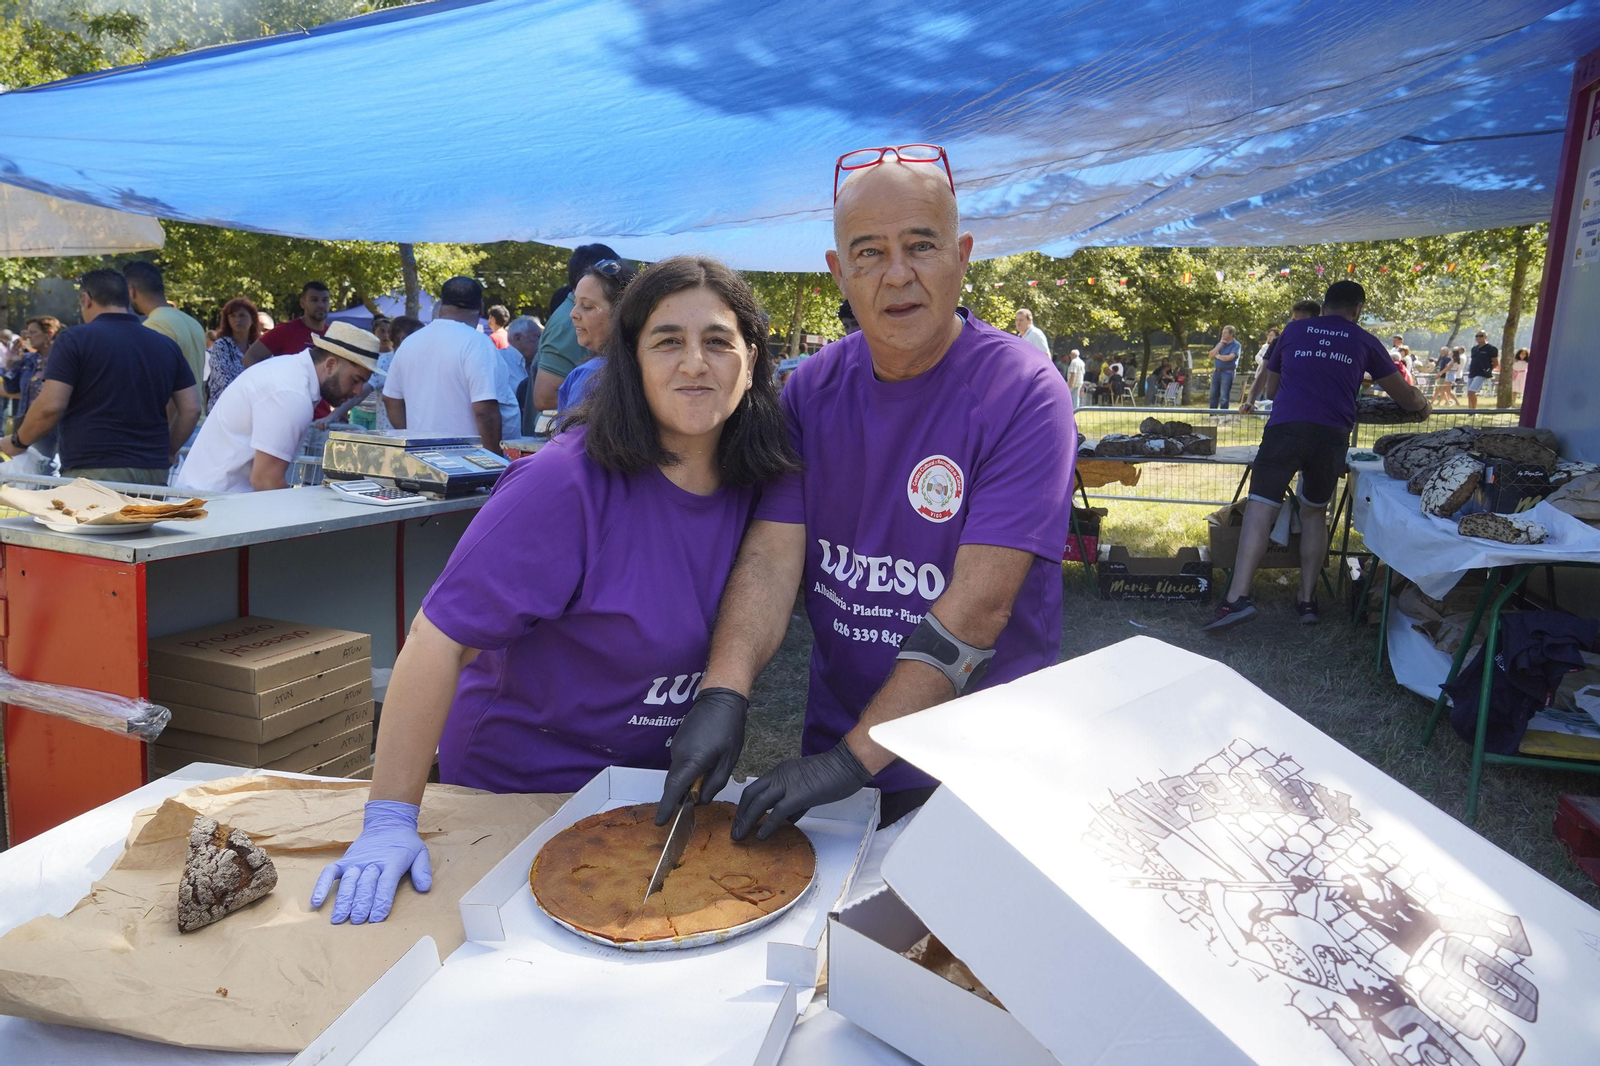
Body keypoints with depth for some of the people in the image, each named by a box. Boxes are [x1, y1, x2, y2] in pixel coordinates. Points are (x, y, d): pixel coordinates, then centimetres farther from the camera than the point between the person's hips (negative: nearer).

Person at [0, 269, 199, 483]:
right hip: (154, 472, 4)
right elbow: (191, 409, 8)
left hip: (94, 471, -4)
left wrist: (18, 442, 8)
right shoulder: (167, 346, 10)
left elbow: (51, 406, -9)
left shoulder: (74, 339, -3)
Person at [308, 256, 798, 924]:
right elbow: (441, 635, -28)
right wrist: (390, 820, -29)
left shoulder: (757, 483, -8)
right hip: (519, 787, -5)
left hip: (659, 778, 5)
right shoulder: (569, 483, -28)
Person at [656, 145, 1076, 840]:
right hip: (832, 743, 4)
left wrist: (854, 758, -29)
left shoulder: (1025, 396, -18)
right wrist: (723, 692, -28)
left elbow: (978, 607, -25)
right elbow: (773, 553, -11)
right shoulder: (813, 389, -3)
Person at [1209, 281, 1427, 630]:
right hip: (1331, 435, 1)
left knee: (1260, 508, -8)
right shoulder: (1365, 342, 18)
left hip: (1284, 428, -1)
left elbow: (1271, 389, 32)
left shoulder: (1293, 331, 20)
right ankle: (1307, 599, 18)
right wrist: (1422, 403, 50)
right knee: (1315, 512, 18)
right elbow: (1406, 397, 27)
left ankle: (1238, 597, -23)